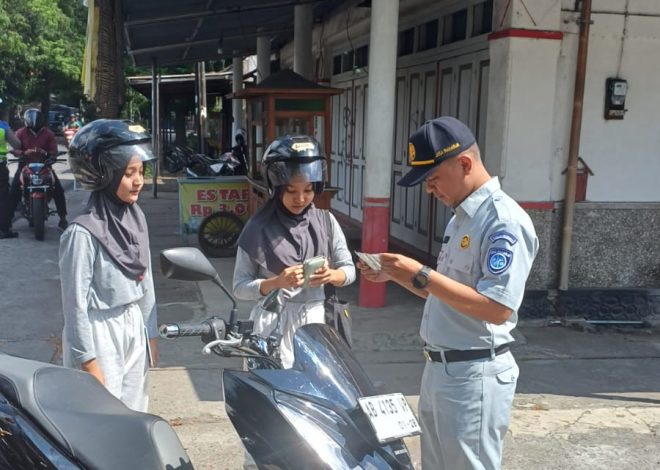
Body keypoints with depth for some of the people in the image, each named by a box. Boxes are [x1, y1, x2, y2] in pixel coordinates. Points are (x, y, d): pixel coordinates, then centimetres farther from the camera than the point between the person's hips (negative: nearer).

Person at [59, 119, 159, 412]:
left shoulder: (136, 217, 2)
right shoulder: (84, 232, -19)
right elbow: (75, 301, -17)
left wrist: (151, 332, 13)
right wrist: (88, 361, -15)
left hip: (134, 327, 7)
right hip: (99, 333, -7)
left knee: (135, 415, 16)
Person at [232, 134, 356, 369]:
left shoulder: (326, 222, 2)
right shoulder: (258, 228, -6)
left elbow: (349, 269, 8)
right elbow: (240, 287, -5)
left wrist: (331, 276, -13)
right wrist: (276, 283, -21)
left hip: (314, 319, 3)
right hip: (272, 323, -3)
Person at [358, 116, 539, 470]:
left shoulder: (504, 222, -20)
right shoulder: (461, 217, 11)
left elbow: (498, 308, -27)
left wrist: (422, 275, -26)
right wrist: (395, 275, 5)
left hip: (474, 376, -10)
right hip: (440, 368, 10)